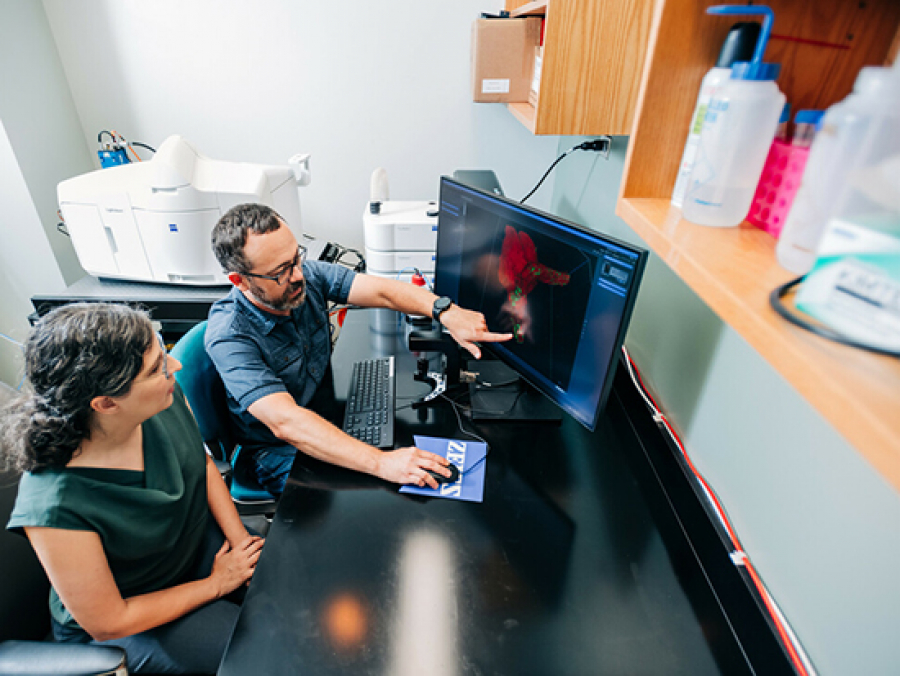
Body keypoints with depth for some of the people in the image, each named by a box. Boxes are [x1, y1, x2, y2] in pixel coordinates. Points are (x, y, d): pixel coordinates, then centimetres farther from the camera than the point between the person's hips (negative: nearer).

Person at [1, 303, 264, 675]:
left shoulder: (166, 396, -21)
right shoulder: (55, 504, -35)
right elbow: (108, 624, -20)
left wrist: (241, 537, -7)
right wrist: (216, 584, -13)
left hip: (202, 540, 5)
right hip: (132, 620, -4)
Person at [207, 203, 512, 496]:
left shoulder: (308, 274, -12)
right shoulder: (228, 336, -28)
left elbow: (380, 290, -16)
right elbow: (285, 421, -38)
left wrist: (447, 313, -35)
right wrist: (380, 463, -47)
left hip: (326, 416, 6)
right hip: (281, 456, -5)